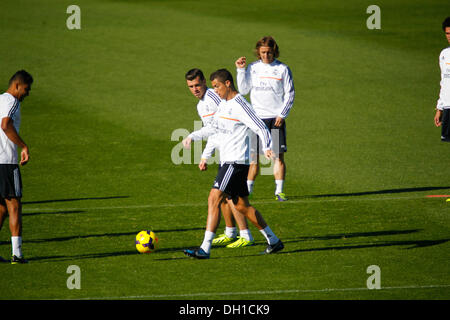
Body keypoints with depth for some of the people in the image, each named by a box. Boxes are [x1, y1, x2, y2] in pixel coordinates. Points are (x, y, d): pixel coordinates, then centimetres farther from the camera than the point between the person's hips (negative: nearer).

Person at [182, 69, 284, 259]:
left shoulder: (240, 106, -14)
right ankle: (273, 241, 24)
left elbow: (261, 129, -20)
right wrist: (192, 136, 31)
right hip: (227, 162, 10)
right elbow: (215, 128, 32)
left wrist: (266, 147, -36)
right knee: (241, 205, 14)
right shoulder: (224, 105, 15)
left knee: (214, 199, -15)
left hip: (236, 162, -10)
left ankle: (205, 249, -17)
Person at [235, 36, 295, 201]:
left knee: (278, 156, -6)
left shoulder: (283, 69, 1)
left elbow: (290, 94, 2)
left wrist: (282, 115, -7)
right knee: (254, 156, 1)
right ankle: (247, 190, 8)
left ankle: (279, 191, -3)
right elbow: (243, 90, 5)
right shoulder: (252, 68, 7)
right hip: (257, 118, 2)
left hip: (276, 118, -2)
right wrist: (241, 70, -3)